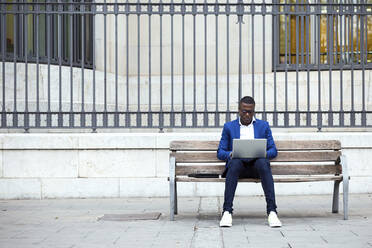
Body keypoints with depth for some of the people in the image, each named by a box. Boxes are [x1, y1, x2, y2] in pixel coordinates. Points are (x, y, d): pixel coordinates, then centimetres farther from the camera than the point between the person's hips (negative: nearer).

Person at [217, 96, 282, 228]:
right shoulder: (229, 126, 16)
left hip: (256, 164, 0)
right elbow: (220, 152, 11)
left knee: (263, 163, -36)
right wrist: (230, 154, -13)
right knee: (235, 163, -36)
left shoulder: (264, 125, 17)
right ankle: (227, 212, -40)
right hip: (238, 164, 0)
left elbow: (273, 151, 12)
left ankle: (271, 212, -42)